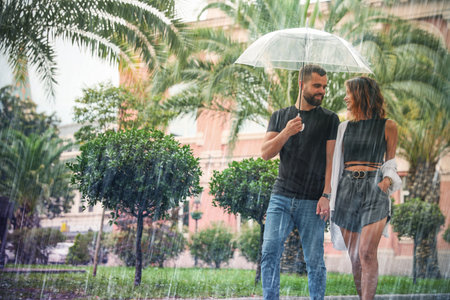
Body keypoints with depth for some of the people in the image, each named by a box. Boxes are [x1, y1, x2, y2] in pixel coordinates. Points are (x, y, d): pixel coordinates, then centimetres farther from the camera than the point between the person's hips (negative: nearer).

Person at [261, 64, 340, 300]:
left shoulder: (329, 119, 7)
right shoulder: (280, 117, 14)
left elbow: (331, 160, 1)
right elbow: (265, 153, 4)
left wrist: (326, 195, -9)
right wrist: (286, 133, -13)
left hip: (312, 201, -2)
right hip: (281, 196, 2)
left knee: (314, 260, 0)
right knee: (270, 251, -10)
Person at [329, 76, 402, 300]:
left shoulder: (387, 126, 5)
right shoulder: (344, 127, 14)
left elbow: (390, 162, 12)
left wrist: (387, 180, -8)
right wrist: (331, 195, 11)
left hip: (374, 189, -4)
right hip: (347, 188, 4)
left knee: (367, 253, -15)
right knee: (354, 255, 5)